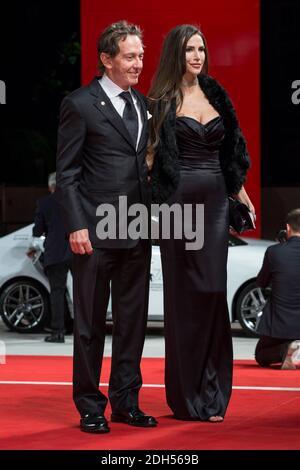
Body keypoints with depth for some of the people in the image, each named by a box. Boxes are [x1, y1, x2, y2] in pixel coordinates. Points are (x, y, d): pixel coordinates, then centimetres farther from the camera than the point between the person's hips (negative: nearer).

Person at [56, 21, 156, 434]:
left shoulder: (142, 104, 13)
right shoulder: (80, 105, -5)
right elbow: (66, 172, -6)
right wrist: (76, 225, -13)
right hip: (96, 231, -6)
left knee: (133, 320, 9)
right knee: (90, 323, 3)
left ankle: (125, 401, 19)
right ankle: (89, 406, 12)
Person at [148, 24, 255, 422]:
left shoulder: (216, 96, 13)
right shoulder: (163, 102, 0)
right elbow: (153, 155, -3)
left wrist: (242, 196, 17)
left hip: (215, 200, 4)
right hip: (180, 199, -4)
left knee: (213, 289, -1)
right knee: (184, 293, -1)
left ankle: (212, 392, 6)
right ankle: (187, 394, 7)